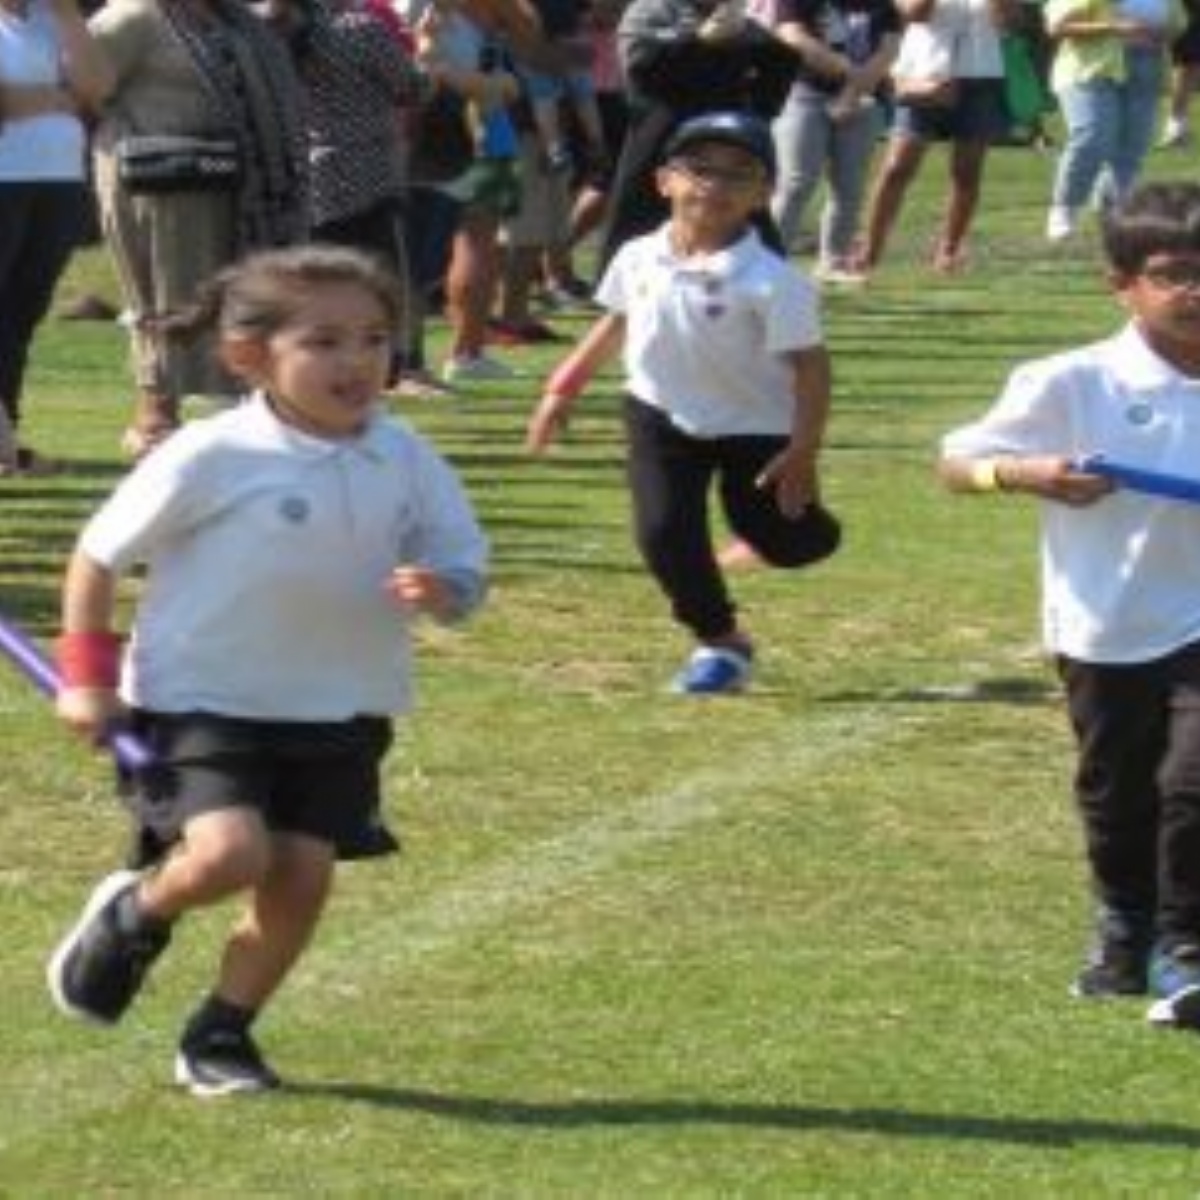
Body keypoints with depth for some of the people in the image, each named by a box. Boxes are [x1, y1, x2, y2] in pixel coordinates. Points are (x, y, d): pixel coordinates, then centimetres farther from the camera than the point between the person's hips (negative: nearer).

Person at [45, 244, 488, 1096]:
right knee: (229, 852, -22)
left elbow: (463, 574, 2)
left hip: (339, 712, 4)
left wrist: (437, 592, -22)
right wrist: (88, 674, -7)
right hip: (204, 702, -4)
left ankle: (221, 1038, 24)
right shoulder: (212, 459, -15)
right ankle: (135, 915, 13)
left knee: (302, 879, 1)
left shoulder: (407, 461, -4)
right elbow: (99, 556, -5)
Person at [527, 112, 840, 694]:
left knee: (784, 541, 1)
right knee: (665, 532, -10)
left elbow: (809, 363, -21)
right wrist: (563, 390, 10)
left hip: (756, 425, -3)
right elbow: (615, 324, 10)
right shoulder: (639, 259, -8)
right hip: (662, 415, 3)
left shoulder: (770, 281, -24)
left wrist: (804, 452, -25)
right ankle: (719, 641, 8)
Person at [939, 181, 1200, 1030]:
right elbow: (956, 462, -7)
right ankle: (1124, 930, 39)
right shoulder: (1071, 385, -12)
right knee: (1116, 796, 15)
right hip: (1104, 631, 0)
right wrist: (1026, 473, -26)